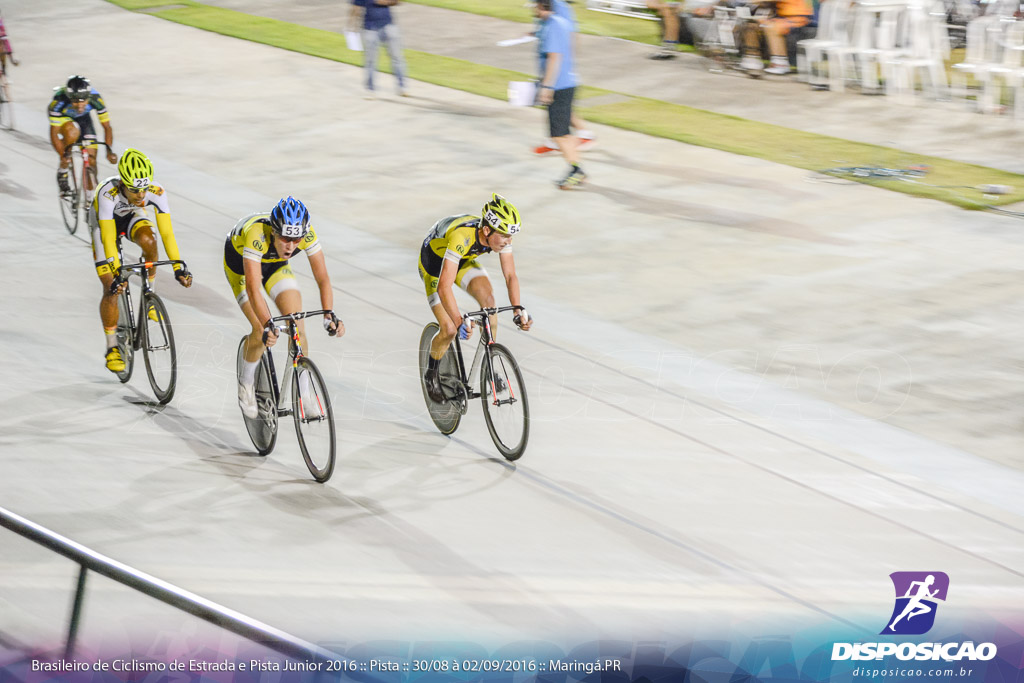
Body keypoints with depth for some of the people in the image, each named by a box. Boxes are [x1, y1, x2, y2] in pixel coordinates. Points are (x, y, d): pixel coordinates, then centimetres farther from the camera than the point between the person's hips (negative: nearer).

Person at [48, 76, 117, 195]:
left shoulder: (95, 99, -33)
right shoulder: (59, 100, -39)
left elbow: (106, 126, -24)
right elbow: (54, 132, -36)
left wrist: (109, 150, -36)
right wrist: (62, 155, -47)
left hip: (83, 118, 3)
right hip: (63, 118, -3)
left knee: (91, 160, -8)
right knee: (72, 131, -38)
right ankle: (62, 171, -18)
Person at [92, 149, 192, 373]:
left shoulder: (156, 193, -33)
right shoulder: (108, 194, -41)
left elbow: (167, 233, -31)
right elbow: (108, 238, -42)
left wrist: (179, 268, -38)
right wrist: (116, 273, -49)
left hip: (132, 217, 2)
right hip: (104, 223, -2)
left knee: (148, 241, -34)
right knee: (112, 288, -11)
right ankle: (112, 347, 5)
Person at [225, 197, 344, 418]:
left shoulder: (307, 234, -32)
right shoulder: (257, 234, -43)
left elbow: (322, 278, -30)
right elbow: (253, 288, -48)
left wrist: (329, 315, -44)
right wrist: (267, 325, -59)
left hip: (275, 264, 4)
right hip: (240, 263, -4)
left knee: (297, 324, -11)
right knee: (261, 330, -19)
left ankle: (303, 394, 1)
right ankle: (246, 383, 8)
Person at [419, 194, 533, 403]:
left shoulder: (500, 234, -24)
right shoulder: (462, 236, -43)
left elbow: (510, 276, -16)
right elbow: (444, 287, -46)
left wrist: (519, 311, -28)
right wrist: (460, 322, -54)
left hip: (463, 260, 5)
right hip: (434, 261, -5)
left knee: (487, 296, -23)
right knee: (449, 330, -14)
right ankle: (432, 374, 15)